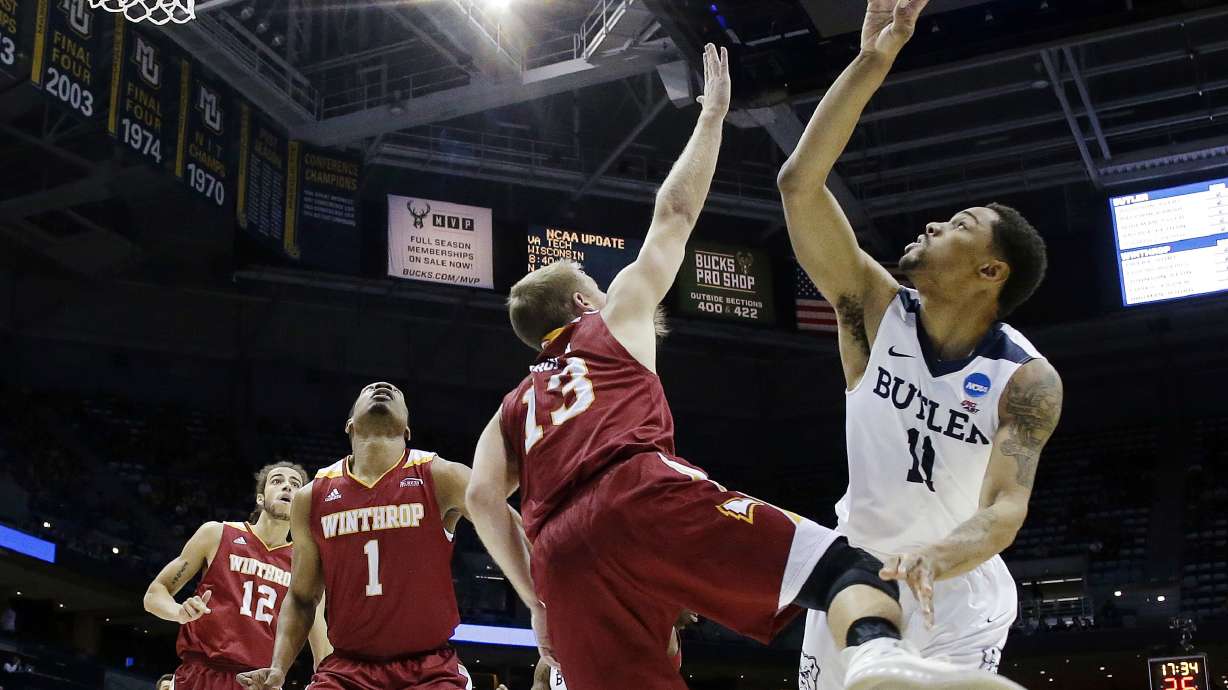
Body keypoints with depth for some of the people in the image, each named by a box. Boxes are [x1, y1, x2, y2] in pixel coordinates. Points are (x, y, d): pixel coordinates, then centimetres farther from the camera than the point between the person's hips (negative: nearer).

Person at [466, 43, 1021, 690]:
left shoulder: (513, 407, 37)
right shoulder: (616, 319, 29)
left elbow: (482, 498, 19)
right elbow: (675, 214, 31)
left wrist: (538, 602, 19)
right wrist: (712, 115, 43)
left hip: (563, 551, 5)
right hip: (644, 496, -5)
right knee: (842, 568, -11)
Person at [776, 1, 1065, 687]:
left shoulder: (1029, 380, -17)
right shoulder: (878, 309, -12)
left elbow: (1008, 505, -28)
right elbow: (800, 184, -21)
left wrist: (939, 558, -51)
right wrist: (873, 61, -26)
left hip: (958, 594, -2)